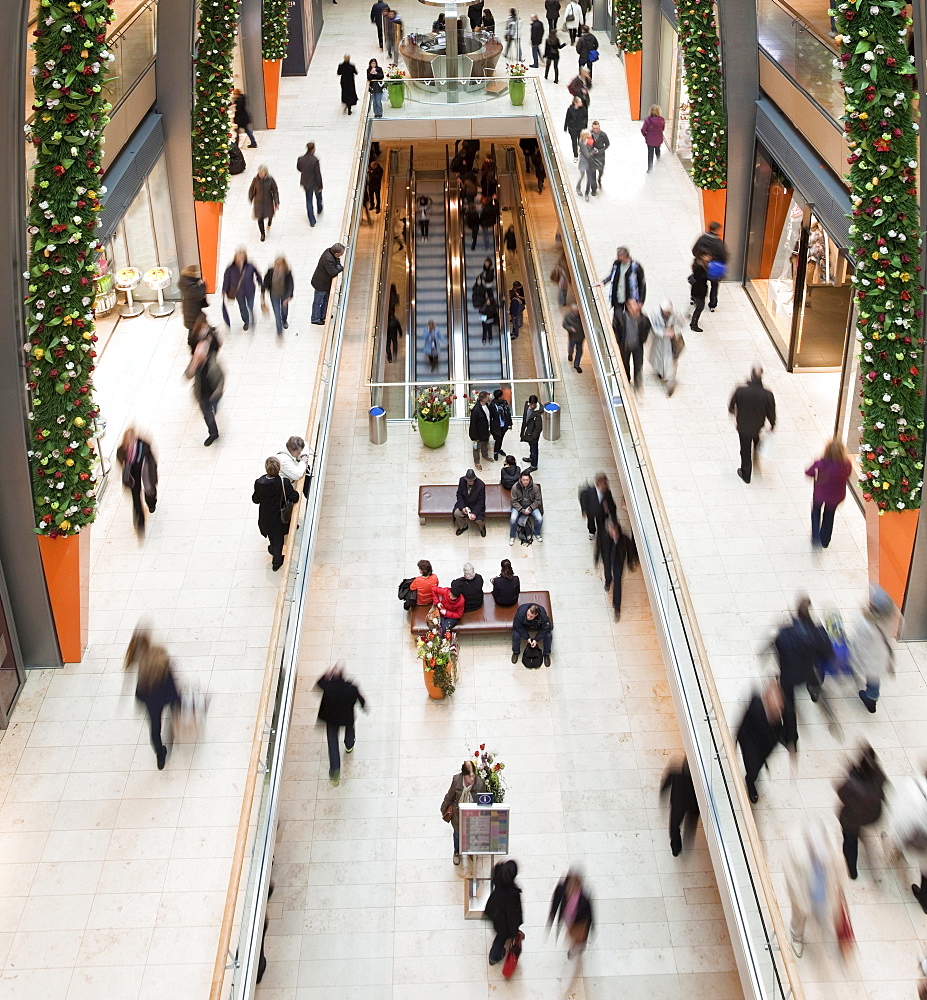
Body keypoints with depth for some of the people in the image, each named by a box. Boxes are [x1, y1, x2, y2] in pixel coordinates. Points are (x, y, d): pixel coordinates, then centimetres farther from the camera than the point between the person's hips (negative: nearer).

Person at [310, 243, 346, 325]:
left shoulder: (329, 251, -8)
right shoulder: (328, 259, -37)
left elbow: (337, 261, 10)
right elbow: (333, 272, -31)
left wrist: (339, 266, -10)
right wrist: (341, 268, -15)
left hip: (325, 282, 10)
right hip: (320, 283, -10)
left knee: (325, 299, 26)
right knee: (318, 301, 9)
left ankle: (323, 315, 44)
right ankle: (315, 319, 25)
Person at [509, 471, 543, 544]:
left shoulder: (535, 487, -15)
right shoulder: (515, 487, -18)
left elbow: (538, 500, -5)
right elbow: (514, 501, -12)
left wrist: (530, 508, -18)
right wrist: (522, 510, -20)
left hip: (531, 506, 1)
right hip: (518, 506, -1)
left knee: (539, 519, -20)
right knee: (513, 519, -27)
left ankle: (537, 533, 13)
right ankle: (512, 536, 0)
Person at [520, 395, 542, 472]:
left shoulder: (537, 414, -34)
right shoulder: (527, 405, -11)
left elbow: (539, 427, -26)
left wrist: (532, 437, -19)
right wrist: (522, 432, 14)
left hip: (533, 434, -8)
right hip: (528, 431, 8)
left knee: (534, 449, 12)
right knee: (531, 446, 31)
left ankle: (533, 466, 31)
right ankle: (531, 458, 56)